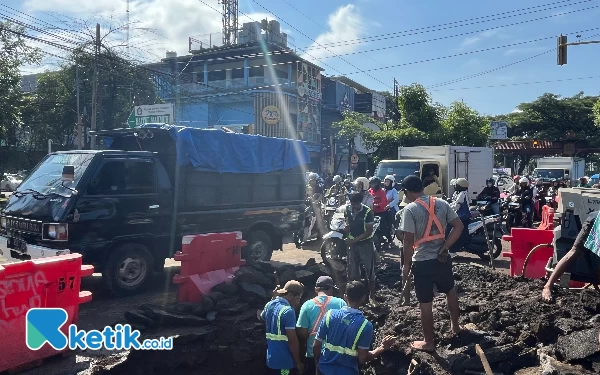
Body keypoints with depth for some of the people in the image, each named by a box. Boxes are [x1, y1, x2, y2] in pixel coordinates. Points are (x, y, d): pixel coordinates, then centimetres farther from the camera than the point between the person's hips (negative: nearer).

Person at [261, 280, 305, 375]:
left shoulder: (269, 305, 5)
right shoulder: (288, 311, -20)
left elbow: (262, 317, 29)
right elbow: (292, 340, -21)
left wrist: (273, 298, 30)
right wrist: (299, 362, -11)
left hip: (270, 358, 8)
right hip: (284, 361, -8)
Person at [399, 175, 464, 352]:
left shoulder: (410, 209, -15)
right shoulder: (442, 203, 1)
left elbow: (409, 241, -17)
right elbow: (459, 226, -1)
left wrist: (406, 265, -7)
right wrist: (444, 248, -1)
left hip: (422, 261, -5)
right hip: (442, 258, 6)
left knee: (426, 303, 7)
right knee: (450, 291, 28)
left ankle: (429, 342, 19)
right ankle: (455, 325, 47)